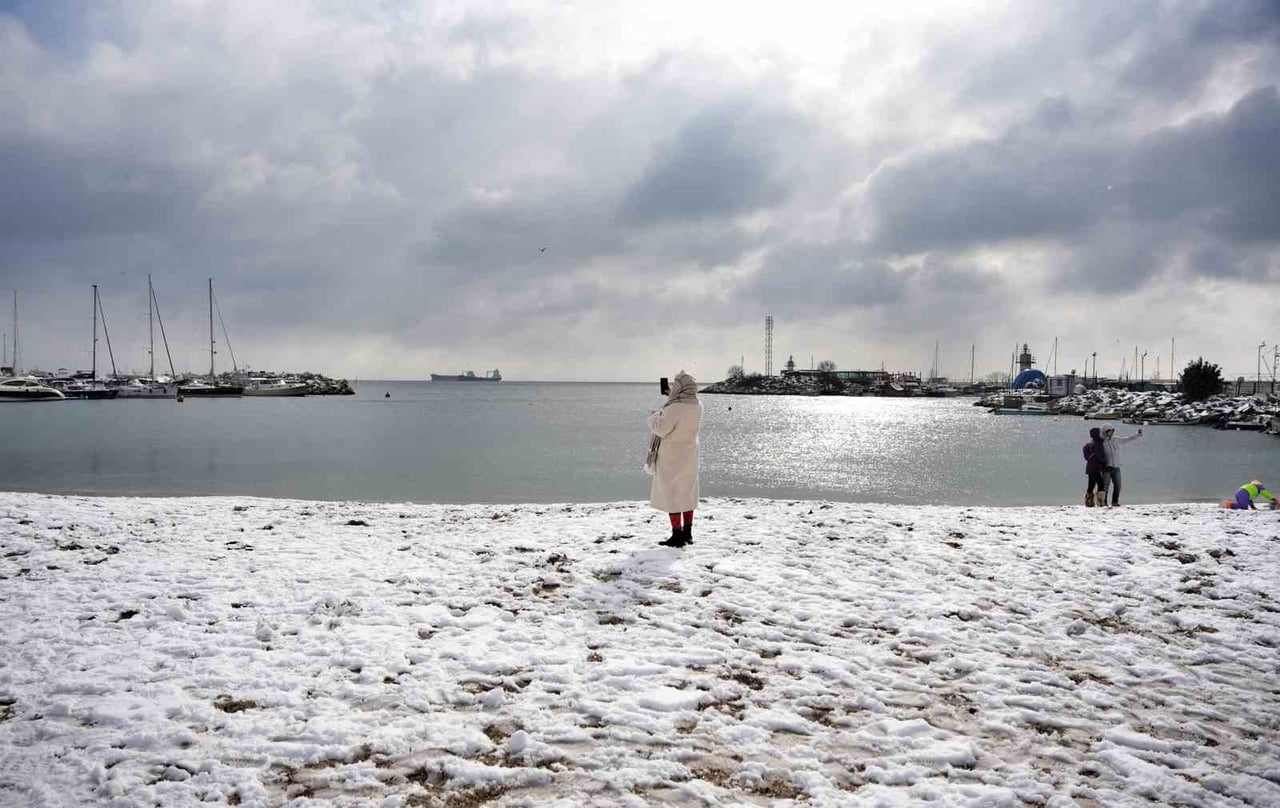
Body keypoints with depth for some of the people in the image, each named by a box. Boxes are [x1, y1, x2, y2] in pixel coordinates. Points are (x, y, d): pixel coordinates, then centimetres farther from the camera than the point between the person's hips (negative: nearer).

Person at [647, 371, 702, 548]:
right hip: (689, 457, 8)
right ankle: (687, 533, 22)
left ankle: (677, 536, 3)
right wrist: (672, 399, 18)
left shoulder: (674, 408, -26)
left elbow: (660, 429, -20)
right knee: (687, 493, 15)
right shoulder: (697, 406, -1)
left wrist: (653, 416, -1)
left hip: (672, 457, -8)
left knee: (672, 494, 1)